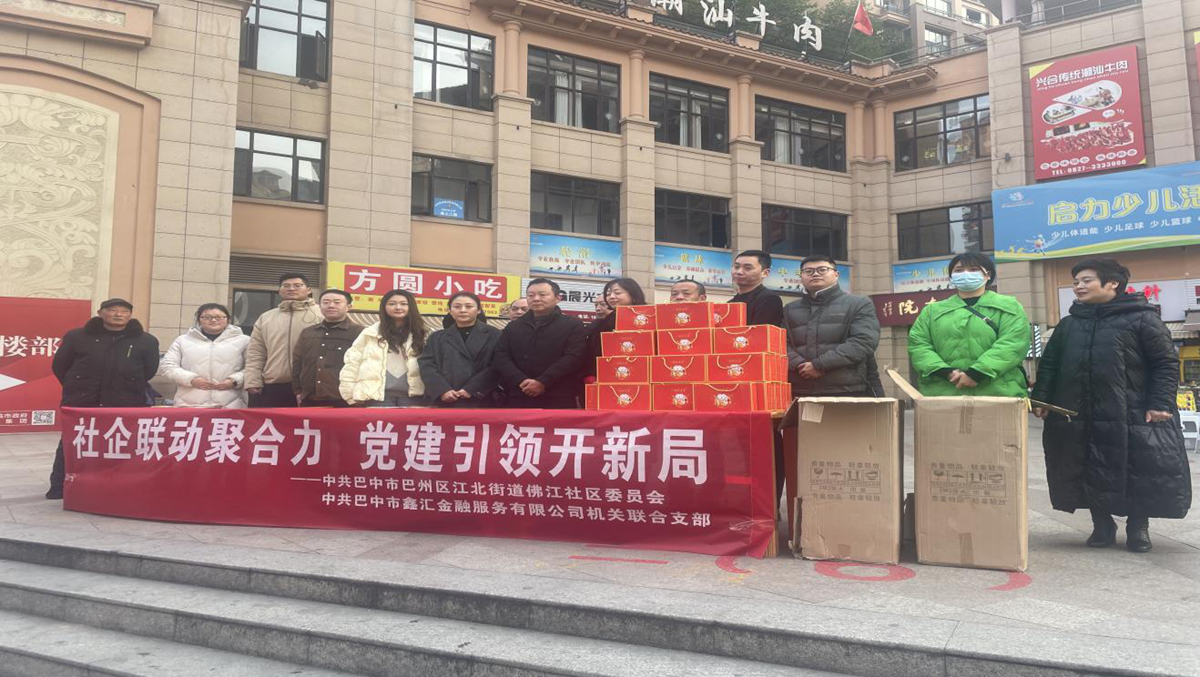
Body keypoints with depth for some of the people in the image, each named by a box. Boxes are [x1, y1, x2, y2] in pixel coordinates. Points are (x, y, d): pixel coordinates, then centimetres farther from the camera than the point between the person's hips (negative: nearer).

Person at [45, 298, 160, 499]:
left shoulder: (146, 341, 3)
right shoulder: (77, 336, 3)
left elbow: (149, 370, 9)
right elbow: (59, 366, 11)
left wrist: (129, 389, 10)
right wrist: (77, 388, 12)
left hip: (126, 406, 0)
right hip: (80, 403, 0)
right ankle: (59, 488, 17)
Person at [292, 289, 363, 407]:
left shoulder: (360, 333, 1)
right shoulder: (307, 333, 16)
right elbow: (296, 364, 20)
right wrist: (298, 392, 14)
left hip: (345, 401, -4)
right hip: (310, 401, 5)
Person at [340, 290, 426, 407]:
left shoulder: (419, 334, 10)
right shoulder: (371, 333, 8)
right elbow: (352, 363, 7)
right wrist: (351, 394, 1)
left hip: (411, 395, 1)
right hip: (378, 394, -1)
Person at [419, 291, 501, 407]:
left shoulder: (494, 335, 6)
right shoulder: (437, 337, 17)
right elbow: (426, 365, 6)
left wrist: (472, 389, -14)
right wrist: (441, 390, -11)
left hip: (480, 400, -2)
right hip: (445, 401, 3)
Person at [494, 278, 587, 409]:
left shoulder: (573, 325, 6)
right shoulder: (513, 327, 18)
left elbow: (573, 358, -7)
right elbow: (501, 357, 7)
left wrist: (543, 382, -15)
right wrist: (521, 381, -11)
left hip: (559, 399, -3)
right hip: (518, 398, 3)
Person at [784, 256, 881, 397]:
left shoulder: (859, 304, 6)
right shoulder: (789, 310, 18)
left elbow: (864, 342, -9)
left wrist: (819, 365, -14)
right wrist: (800, 366, -14)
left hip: (850, 392, -3)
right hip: (799, 393, 3)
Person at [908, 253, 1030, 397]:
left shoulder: (1008, 306, 11)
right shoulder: (932, 310, 18)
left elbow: (1012, 343, -4)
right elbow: (918, 344, 8)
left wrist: (976, 372, -16)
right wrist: (946, 372, -9)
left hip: (998, 392, -2)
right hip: (942, 393, 2)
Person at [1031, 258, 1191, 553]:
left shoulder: (1141, 318, -2)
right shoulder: (1068, 324, 12)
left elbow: (1166, 362, -3)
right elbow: (1048, 364, 15)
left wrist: (1160, 404, -12)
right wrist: (1040, 398, 4)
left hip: (1131, 416, -4)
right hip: (1078, 417, 4)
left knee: (1139, 474, 5)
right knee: (1091, 474, 9)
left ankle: (1138, 527, 25)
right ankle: (1102, 525, 26)